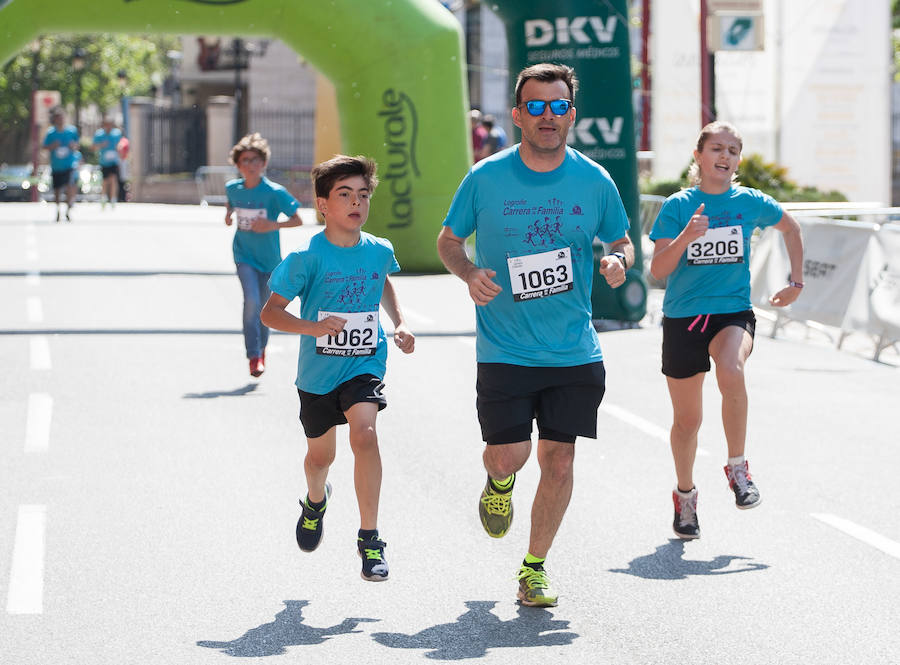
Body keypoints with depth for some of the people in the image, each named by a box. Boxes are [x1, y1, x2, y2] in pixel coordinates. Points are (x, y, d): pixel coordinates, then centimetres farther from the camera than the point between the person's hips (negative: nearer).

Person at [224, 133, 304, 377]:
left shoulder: (275, 192, -14)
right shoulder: (233, 188, -2)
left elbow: (297, 220, -12)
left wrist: (273, 225, -25)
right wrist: (228, 215, 2)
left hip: (268, 257, -1)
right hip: (244, 255, 1)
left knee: (264, 306, 12)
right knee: (251, 300, -20)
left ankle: (261, 348, 39)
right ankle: (253, 356, -14)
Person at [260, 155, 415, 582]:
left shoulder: (379, 251, -3)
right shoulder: (308, 257, -15)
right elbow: (270, 312, -15)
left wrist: (399, 323, 11)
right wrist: (312, 327, -31)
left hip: (364, 365, 0)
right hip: (318, 370, 0)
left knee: (364, 432, -26)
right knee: (320, 454, 17)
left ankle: (369, 538, -20)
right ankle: (316, 500, 55)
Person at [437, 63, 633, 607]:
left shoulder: (594, 181, -1)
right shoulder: (485, 179, -5)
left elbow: (623, 240, 13)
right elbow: (449, 241, 8)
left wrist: (620, 261, -10)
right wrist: (470, 274, -13)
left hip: (575, 353, 2)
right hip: (504, 351, -1)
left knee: (559, 461, 1)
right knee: (509, 455, -10)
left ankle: (534, 568, 18)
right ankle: (500, 482, 29)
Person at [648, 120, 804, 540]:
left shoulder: (751, 203, 1)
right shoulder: (678, 206, -3)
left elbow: (790, 227, 22)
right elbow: (658, 271, -9)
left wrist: (796, 281, 17)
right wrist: (685, 238, -25)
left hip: (733, 312, 0)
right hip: (683, 317, 1)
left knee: (731, 372, -34)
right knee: (687, 418, 9)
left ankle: (737, 468, -16)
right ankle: (685, 494, 34)